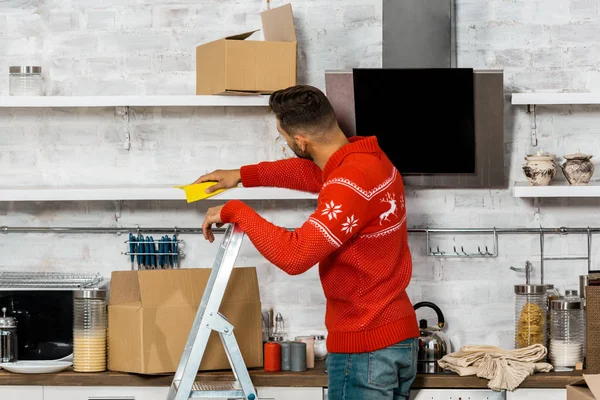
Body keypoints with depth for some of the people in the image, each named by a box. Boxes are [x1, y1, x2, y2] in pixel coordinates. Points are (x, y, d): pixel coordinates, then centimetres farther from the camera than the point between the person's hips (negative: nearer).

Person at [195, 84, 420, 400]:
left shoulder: (352, 183, -24)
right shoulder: (368, 157, 7)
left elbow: (295, 255, -30)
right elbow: (313, 172, 30)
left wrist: (235, 212, -18)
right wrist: (244, 175, 30)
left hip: (365, 349, -10)